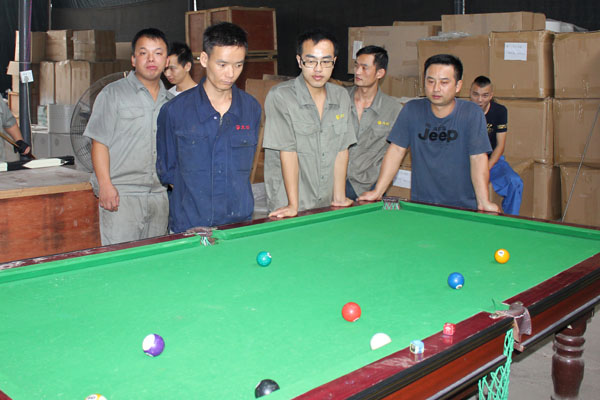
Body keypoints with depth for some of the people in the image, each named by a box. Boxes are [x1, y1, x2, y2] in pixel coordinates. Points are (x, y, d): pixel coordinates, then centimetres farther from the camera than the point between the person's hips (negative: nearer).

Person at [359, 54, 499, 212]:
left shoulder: (472, 113, -5)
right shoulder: (411, 110, 1)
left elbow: (478, 158, -10)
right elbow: (396, 150, 1)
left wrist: (484, 202, -21)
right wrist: (377, 192, -6)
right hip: (420, 203, 2)